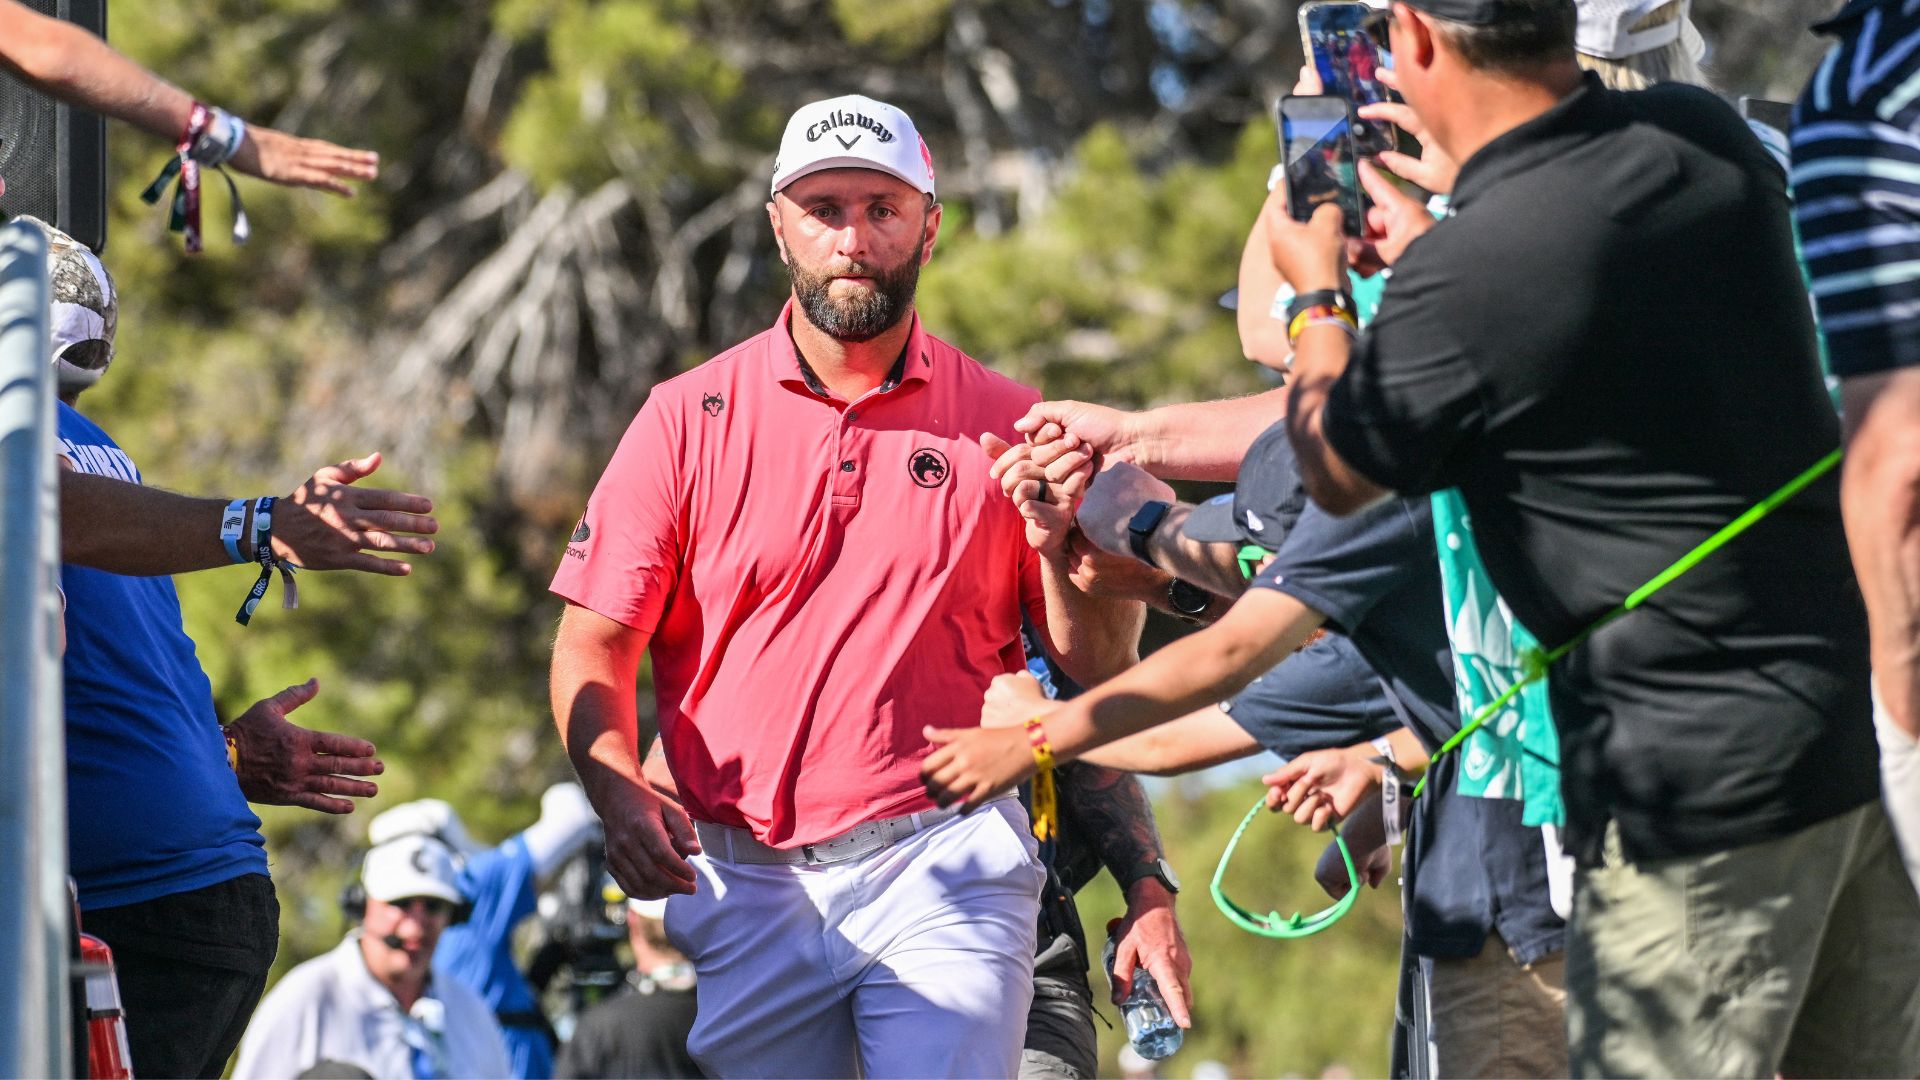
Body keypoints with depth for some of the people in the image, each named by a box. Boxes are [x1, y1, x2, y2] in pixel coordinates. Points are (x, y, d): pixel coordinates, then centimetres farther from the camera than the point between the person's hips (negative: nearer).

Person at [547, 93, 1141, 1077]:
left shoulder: (1005, 425, 6)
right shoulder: (688, 421, 5)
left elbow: (1097, 664, 6)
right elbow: (593, 647, 1)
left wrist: (1058, 542, -14)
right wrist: (619, 793, -17)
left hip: (945, 873, -1)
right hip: (741, 881, 1)